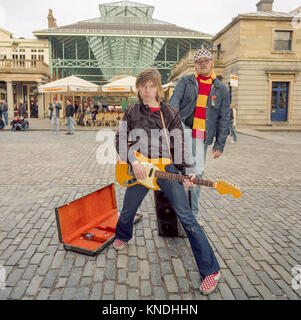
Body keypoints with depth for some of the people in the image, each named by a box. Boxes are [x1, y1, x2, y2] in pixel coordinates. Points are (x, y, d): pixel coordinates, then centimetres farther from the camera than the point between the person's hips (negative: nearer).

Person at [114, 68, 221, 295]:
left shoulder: (171, 113, 4)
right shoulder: (131, 112, 7)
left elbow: (180, 145, 3)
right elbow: (120, 140, 2)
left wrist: (187, 172, -7)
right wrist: (134, 161, -13)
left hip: (166, 167, -2)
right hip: (139, 169, 3)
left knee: (187, 217, -9)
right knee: (127, 212, 18)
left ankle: (210, 270, 0)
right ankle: (123, 236, 55)